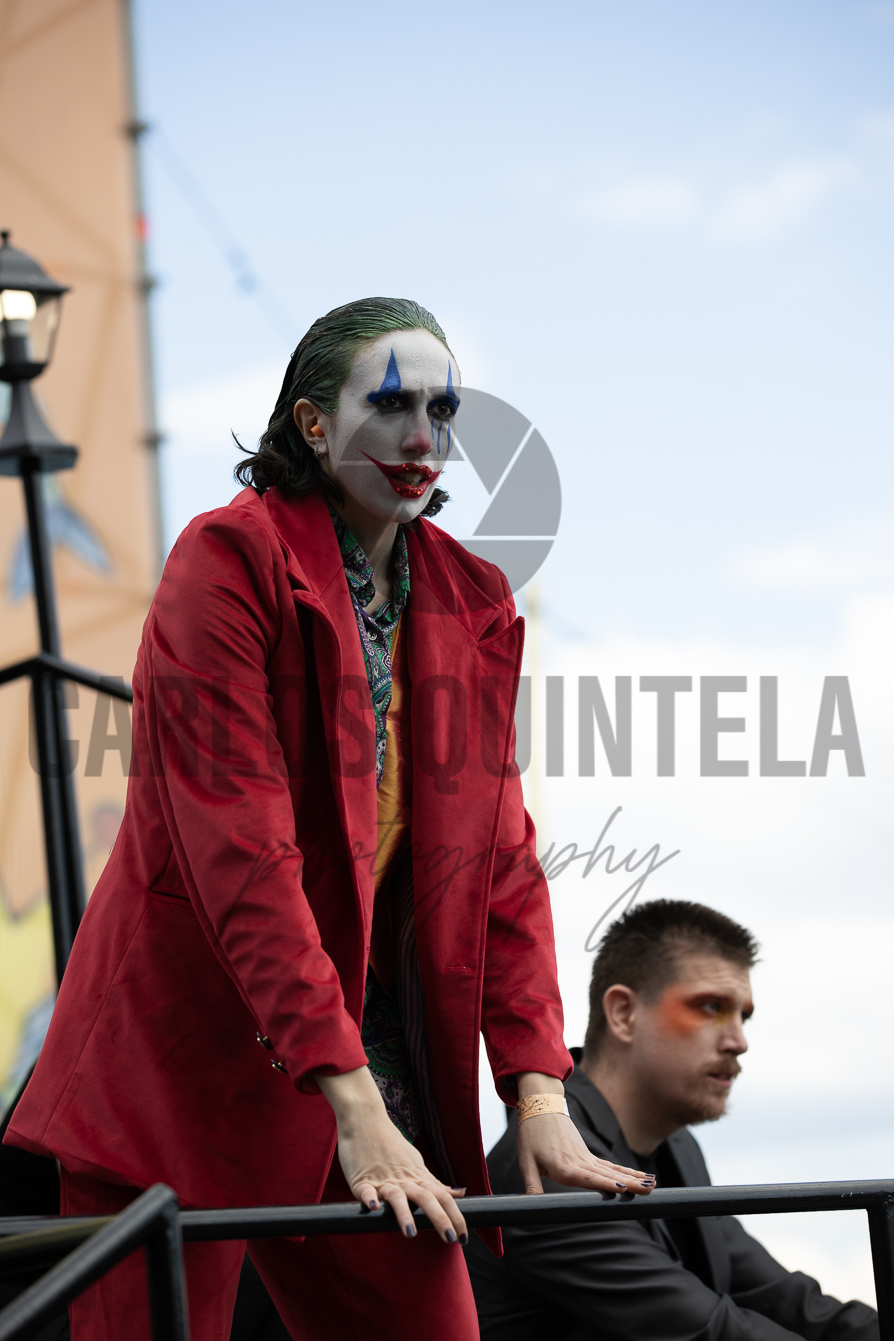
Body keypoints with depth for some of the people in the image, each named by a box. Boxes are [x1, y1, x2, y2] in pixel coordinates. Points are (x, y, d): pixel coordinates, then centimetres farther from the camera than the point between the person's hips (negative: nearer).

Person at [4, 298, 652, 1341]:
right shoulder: (230, 560, -11)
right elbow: (241, 851, -19)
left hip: (373, 1044, 6)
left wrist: (540, 1097, -4)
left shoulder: (469, 603, 9)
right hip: (187, 1070, -6)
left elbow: (499, 856, 8)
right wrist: (354, 1107, -25)